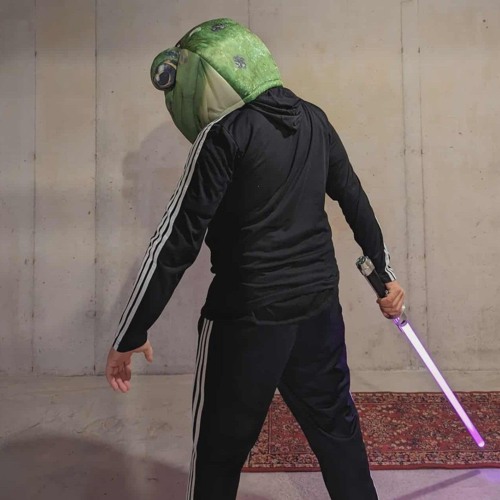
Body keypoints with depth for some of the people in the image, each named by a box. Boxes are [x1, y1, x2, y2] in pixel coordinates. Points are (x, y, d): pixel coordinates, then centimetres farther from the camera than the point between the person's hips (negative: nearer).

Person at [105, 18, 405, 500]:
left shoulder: (226, 132, -13)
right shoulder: (312, 120, 7)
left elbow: (178, 239, -15)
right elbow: (355, 201, 14)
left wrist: (128, 336, -9)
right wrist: (384, 274, 26)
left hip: (248, 315, -6)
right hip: (318, 305, 7)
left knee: (220, 448, 12)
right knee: (335, 426, 21)